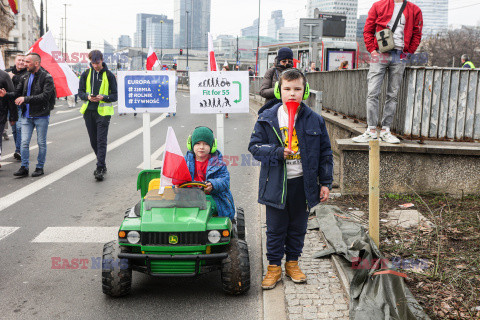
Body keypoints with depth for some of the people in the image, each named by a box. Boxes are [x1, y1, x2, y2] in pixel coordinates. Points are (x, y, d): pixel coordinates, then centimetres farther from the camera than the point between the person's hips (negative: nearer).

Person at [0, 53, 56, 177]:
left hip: (41, 116, -5)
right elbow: (17, 93, 11)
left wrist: (26, 99, -24)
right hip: (26, 116, 5)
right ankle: (24, 167, 6)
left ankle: (40, 167, 16)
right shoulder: (26, 77, 11)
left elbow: (45, 96, -20)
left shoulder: (46, 77, -9)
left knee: (41, 143, 5)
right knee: (24, 142, 0)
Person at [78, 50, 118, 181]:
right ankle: (102, 165, 25)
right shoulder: (86, 74, 8)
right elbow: (80, 92, 9)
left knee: (101, 141, -9)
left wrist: (103, 97, -20)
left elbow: (115, 95, -2)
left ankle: (100, 169, -10)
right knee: (93, 141, 11)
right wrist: (88, 96, -12)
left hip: (103, 111, -4)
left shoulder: (109, 75, -1)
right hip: (88, 111, 4)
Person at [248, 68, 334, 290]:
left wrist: (325, 183, 3)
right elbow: (255, 146, -2)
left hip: (303, 183, 2)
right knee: (275, 228, 9)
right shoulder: (267, 119, -4)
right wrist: (278, 152, -18)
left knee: (298, 227, 15)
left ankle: (292, 263, 33)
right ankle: (274, 267, 25)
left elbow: (325, 153, 5)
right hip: (276, 183, -1)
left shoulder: (315, 120, -1)